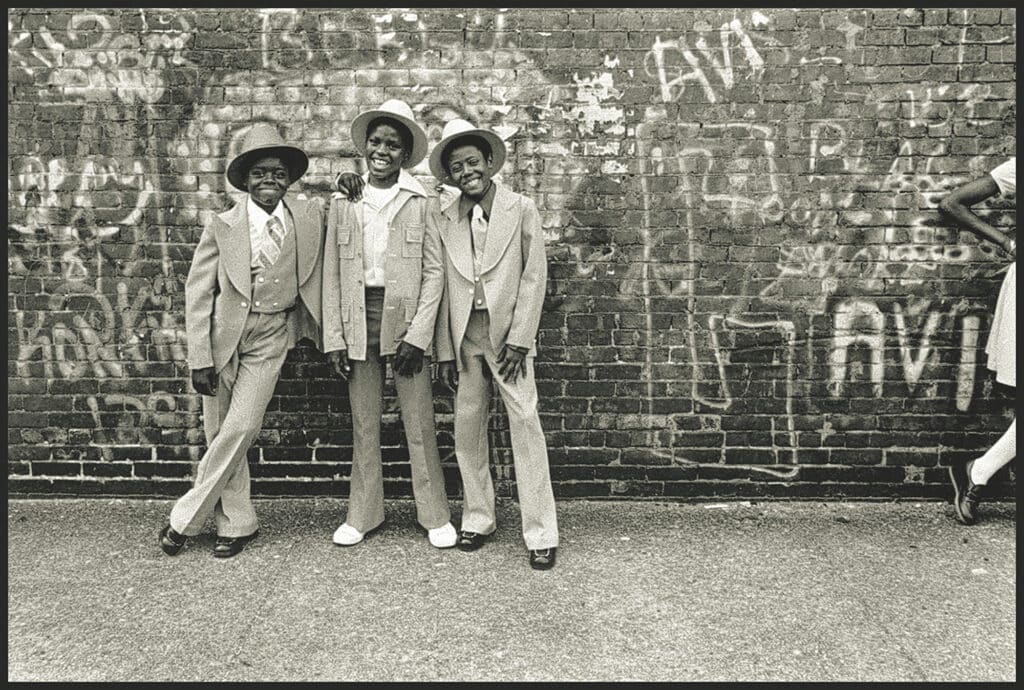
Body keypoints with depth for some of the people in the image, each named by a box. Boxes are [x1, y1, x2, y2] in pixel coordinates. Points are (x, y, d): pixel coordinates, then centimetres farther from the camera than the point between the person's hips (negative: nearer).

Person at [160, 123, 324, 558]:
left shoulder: (310, 217, 0)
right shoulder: (222, 226, -3)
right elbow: (197, 293, -2)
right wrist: (199, 359, -7)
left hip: (270, 339, 0)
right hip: (223, 334, 0)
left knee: (241, 429, -8)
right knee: (220, 433, 5)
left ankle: (184, 519, 9)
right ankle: (237, 524, 20)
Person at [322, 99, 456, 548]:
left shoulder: (420, 203, 2)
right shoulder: (343, 204, 8)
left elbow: (434, 272, -1)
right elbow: (331, 275, 7)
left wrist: (417, 336, -10)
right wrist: (333, 339, 0)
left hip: (405, 319, -2)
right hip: (357, 322, 2)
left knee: (419, 423, 1)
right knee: (364, 423, 9)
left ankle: (435, 516, 13)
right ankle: (362, 515, 21)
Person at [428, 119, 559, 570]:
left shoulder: (522, 210, 1)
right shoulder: (445, 221, 9)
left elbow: (534, 276, -3)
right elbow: (443, 288, 8)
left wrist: (518, 340, -9)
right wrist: (445, 351, 4)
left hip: (508, 333, -3)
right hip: (464, 337, 3)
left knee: (525, 424, -7)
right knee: (467, 428, 6)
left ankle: (540, 533, 0)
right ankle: (477, 519, 20)